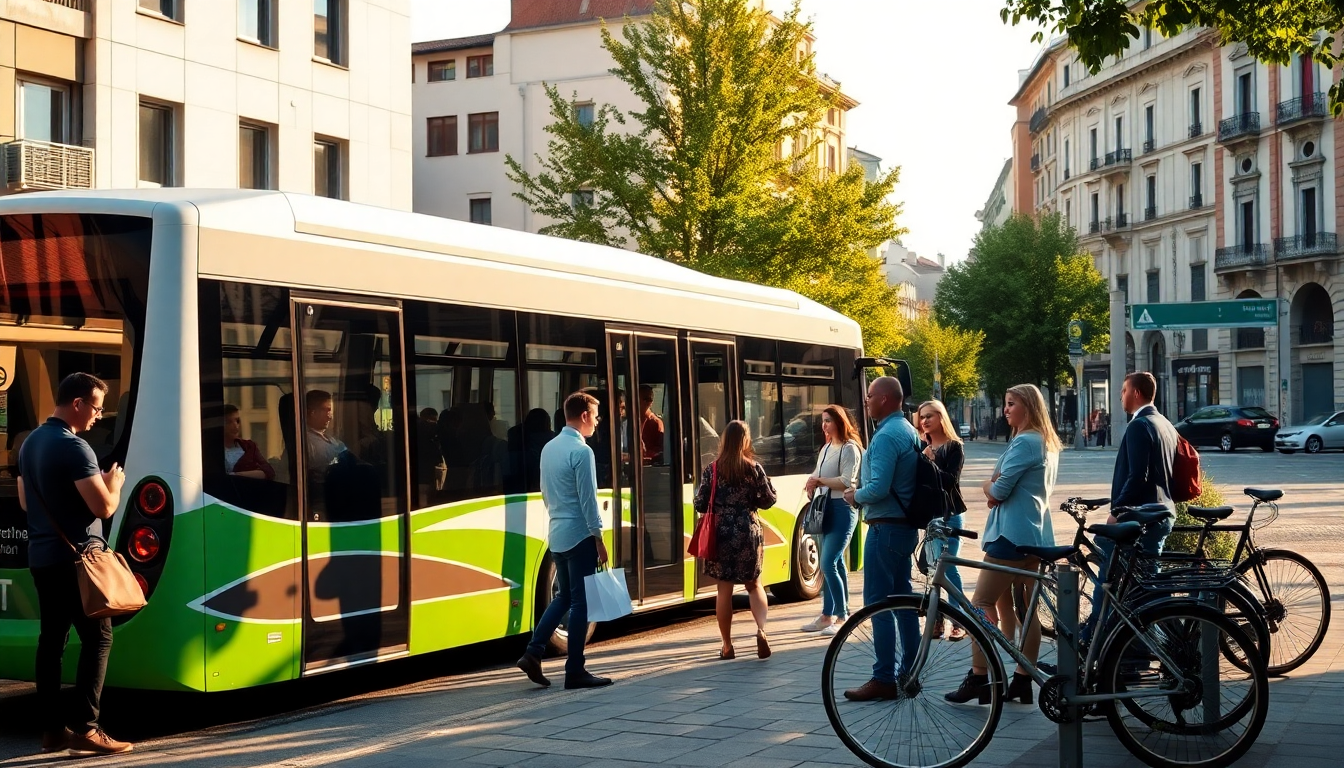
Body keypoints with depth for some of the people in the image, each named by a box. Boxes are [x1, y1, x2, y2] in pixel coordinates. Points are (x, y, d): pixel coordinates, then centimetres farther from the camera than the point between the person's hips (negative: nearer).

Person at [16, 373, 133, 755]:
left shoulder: (30, 443, 12)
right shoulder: (73, 447, -17)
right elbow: (104, 507, -20)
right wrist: (114, 482, -1)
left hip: (41, 556, 9)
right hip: (74, 558, -9)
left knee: (51, 638, 10)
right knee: (97, 637, -5)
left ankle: (52, 728, 11)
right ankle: (84, 728, -10)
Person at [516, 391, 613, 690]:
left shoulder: (549, 448, 11)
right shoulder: (581, 451, -15)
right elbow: (588, 498, -16)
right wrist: (598, 537, -12)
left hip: (556, 535, 8)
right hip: (579, 535, -8)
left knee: (564, 596, 17)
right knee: (580, 601, -1)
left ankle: (533, 652, 7)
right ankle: (575, 671, 3)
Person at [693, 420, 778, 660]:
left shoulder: (711, 470, -4)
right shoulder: (754, 468, -4)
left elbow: (700, 505, -1)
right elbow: (768, 500, 1)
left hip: (721, 535, 0)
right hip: (748, 533, 1)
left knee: (724, 590, 6)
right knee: (754, 585, 16)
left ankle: (727, 646, 10)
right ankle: (761, 629, -6)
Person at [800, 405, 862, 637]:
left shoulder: (849, 449, -11)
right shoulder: (826, 448, 16)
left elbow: (846, 481, -19)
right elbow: (819, 476, 18)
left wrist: (820, 480, -14)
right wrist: (813, 483, -3)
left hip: (843, 509, -9)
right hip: (827, 508, 9)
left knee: (828, 564, -13)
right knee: (835, 562, 13)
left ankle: (841, 617, -6)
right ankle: (829, 615, 17)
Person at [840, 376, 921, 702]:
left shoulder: (886, 436, -17)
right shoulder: (909, 431, 14)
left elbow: (878, 489, -24)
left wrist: (855, 495, -5)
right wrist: (862, 492, 16)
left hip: (885, 528, -10)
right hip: (907, 525, 10)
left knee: (878, 602, -6)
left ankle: (884, 679, -5)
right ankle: (908, 672, 18)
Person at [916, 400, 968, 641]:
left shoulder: (954, 446, -3)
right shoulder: (922, 447, 8)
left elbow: (952, 480, -13)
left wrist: (931, 464, -24)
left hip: (949, 514, -4)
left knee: (949, 566, -6)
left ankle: (958, 622, -1)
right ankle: (937, 619, 11)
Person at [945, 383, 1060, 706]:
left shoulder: (1024, 443, -15)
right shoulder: (1047, 443, 18)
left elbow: (999, 489, -19)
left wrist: (989, 486, 3)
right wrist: (996, 491, -3)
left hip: (1012, 535, -11)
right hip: (1034, 535, 11)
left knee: (981, 605, -8)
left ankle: (978, 679, -9)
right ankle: (1022, 680, 13)